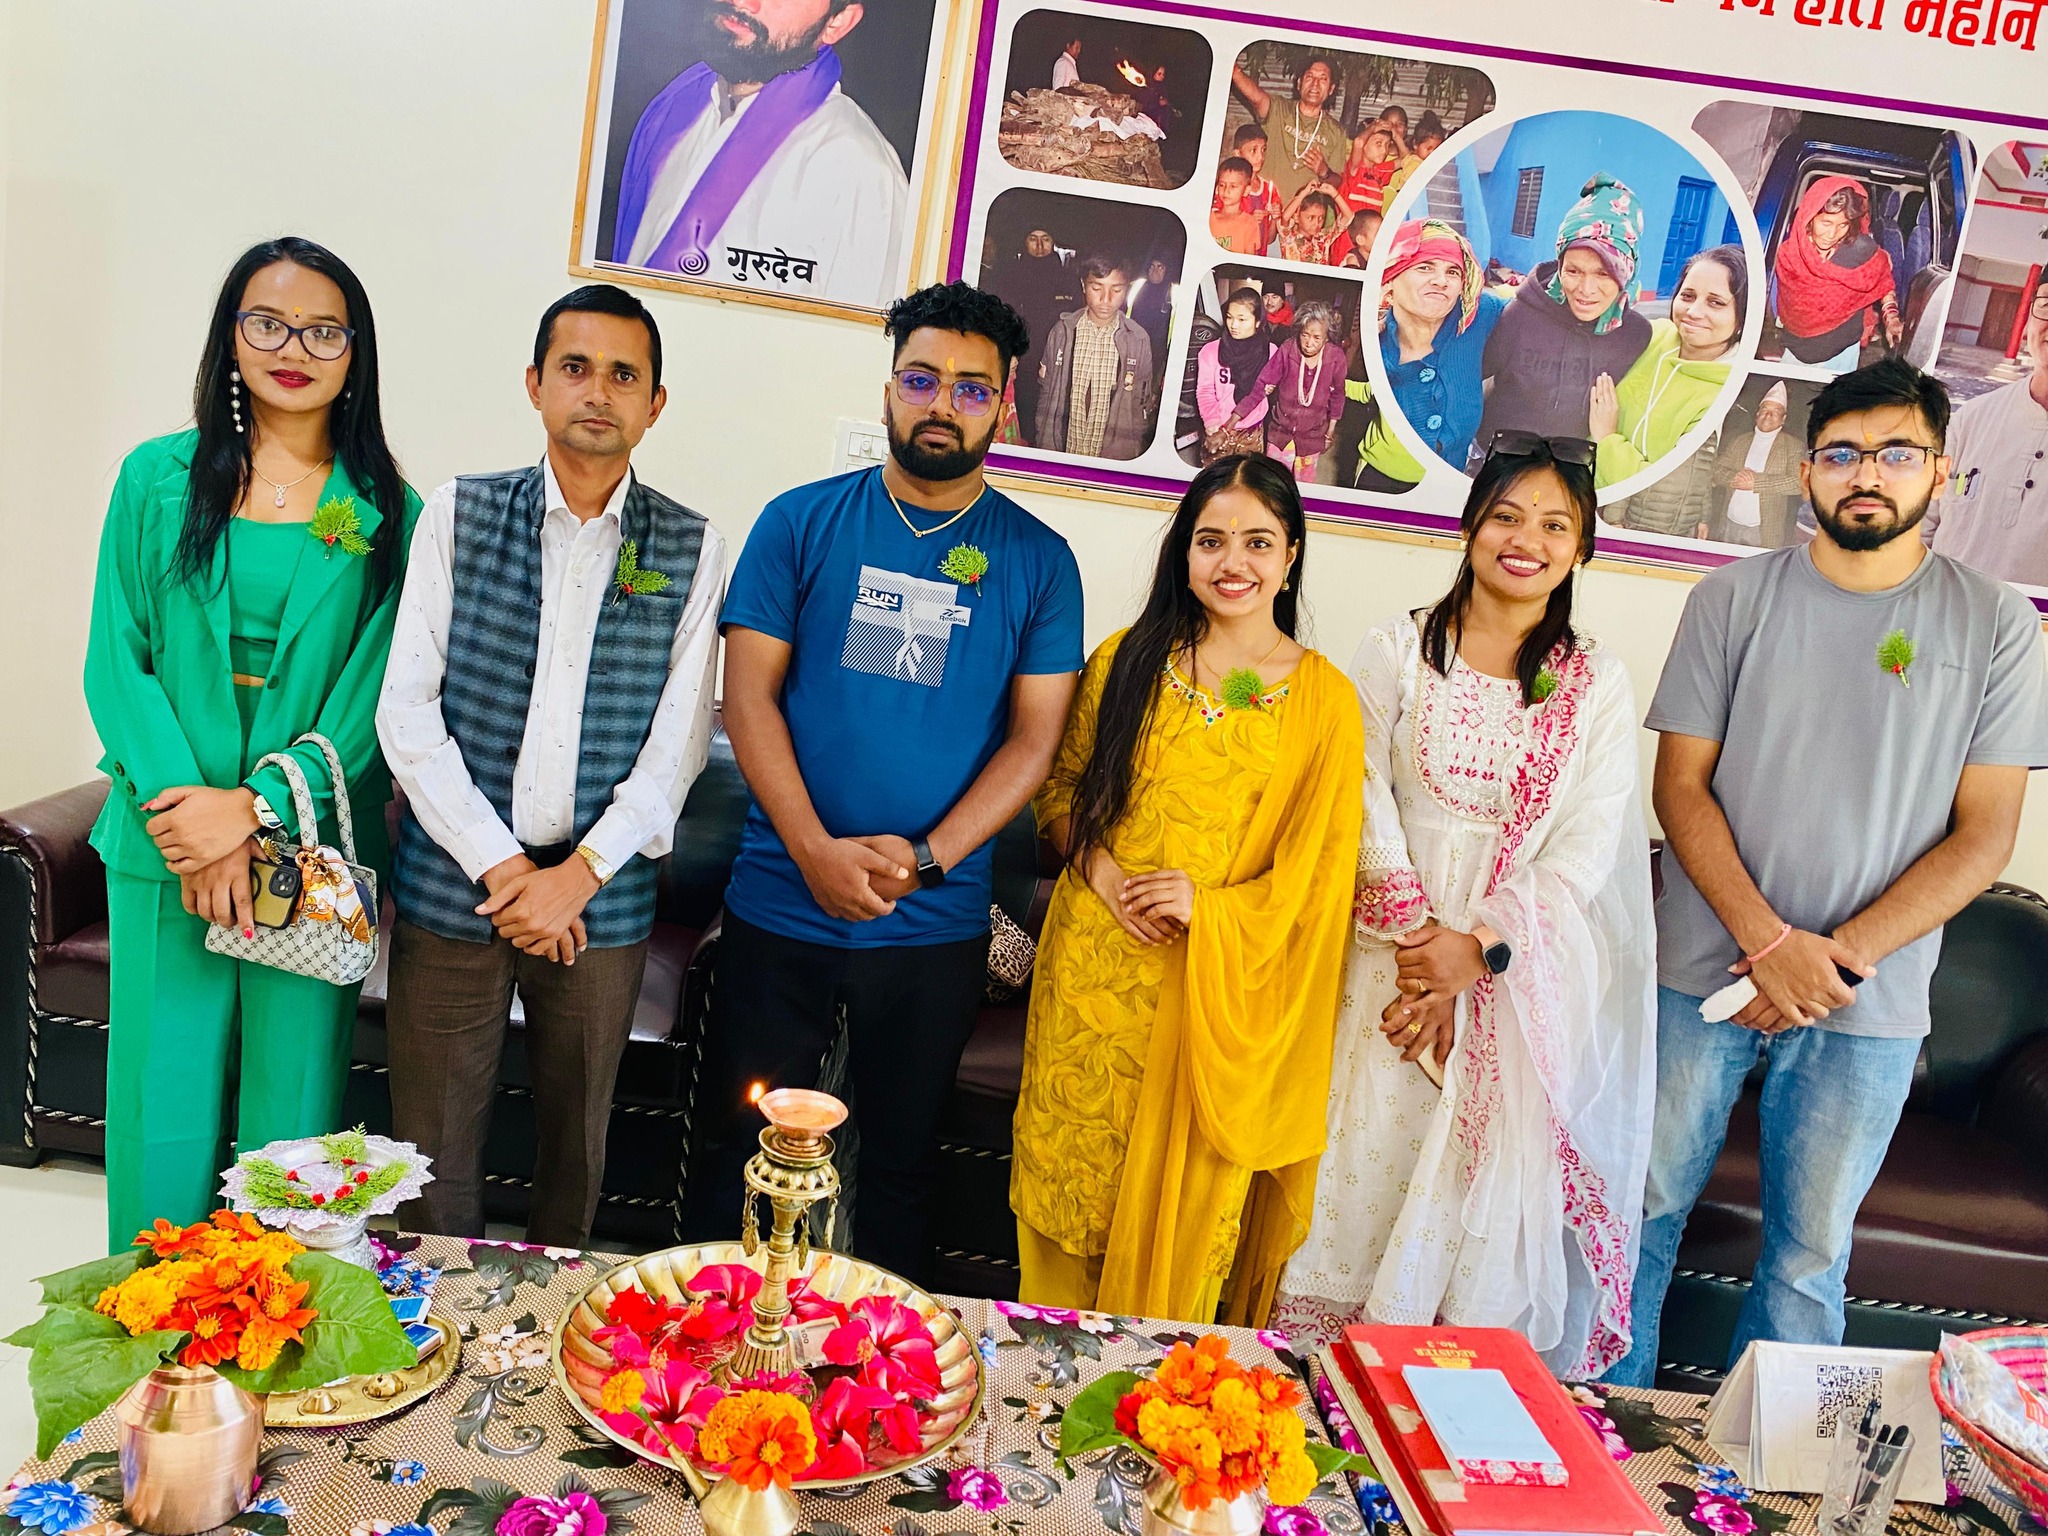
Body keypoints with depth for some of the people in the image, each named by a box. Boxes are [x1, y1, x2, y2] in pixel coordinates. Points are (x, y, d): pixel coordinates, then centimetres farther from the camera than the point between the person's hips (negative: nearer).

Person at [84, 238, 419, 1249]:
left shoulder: (388, 515, 2)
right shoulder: (157, 480, 6)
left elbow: (370, 698, -3)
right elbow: (116, 662, 1)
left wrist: (257, 812, -14)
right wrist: (186, 810, -12)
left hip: (313, 853, -1)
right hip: (164, 852, 1)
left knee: (291, 1115, 6)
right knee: (162, 1111, 6)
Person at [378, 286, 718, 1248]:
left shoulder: (691, 550, 3)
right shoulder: (460, 516, 3)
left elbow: (679, 738, -1)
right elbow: (407, 709, -3)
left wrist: (579, 874, -11)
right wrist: (499, 865, -11)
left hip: (602, 899, 0)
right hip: (453, 882, 0)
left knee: (576, 1140, 13)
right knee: (434, 1141, 8)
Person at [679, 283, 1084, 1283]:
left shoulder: (1037, 560, 2)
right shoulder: (801, 523, 1)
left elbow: (1035, 735, -1)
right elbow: (749, 693, -3)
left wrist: (926, 857, -14)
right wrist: (817, 851, -14)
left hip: (934, 928, 0)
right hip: (781, 906, 0)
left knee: (898, 1165, 16)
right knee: (737, 1152, 11)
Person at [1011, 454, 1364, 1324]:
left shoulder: (1324, 701, -2)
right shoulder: (1127, 661, 4)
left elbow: (1322, 867, -1)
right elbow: (1059, 784, 12)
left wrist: (1213, 909, -15)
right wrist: (1098, 866, -6)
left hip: (1221, 985, -2)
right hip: (1094, 967, 2)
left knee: (1182, 1193, 6)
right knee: (1070, 1172, 11)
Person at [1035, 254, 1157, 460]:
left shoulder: (1138, 339, -4)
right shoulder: (1062, 331, -1)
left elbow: (1142, 405, 3)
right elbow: (1046, 394, 5)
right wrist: (1045, 450, 1)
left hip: (1116, 460, -1)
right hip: (1062, 455, 1)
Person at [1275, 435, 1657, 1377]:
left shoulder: (1596, 684, 5)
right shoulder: (1398, 651, 3)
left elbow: (1585, 849, -2)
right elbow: (1364, 804, -5)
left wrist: (1478, 949, -14)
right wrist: (1418, 939, -13)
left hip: (1522, 973, 1)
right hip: (1397, 952, 0)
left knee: (1486, 1191, 3)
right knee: (1369, 1168, 1)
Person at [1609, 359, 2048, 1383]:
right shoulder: (1734, 598, 0)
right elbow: (1681, 784, -2)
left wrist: (1838, 957, -13)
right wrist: (1769, 941, -15)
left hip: (1870, 1001, 0)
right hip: (1705, 971, 0)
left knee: (1809, 1257, 11)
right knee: (1645, 1210, 8)